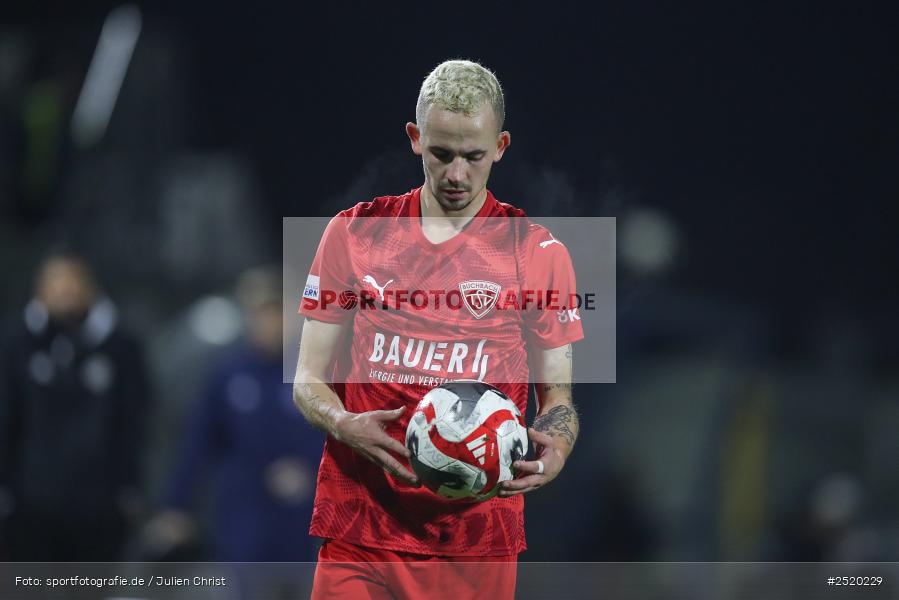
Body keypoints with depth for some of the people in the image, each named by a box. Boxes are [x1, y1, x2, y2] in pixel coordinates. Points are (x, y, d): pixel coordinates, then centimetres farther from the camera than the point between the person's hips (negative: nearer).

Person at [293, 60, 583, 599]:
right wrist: (344, 425, -13)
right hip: (359, 530, 1)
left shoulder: (538, 252, 4)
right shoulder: (355, 234, 8)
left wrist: (555, 449, -15)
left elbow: (556, 389, 8)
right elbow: (309, 380, 9)